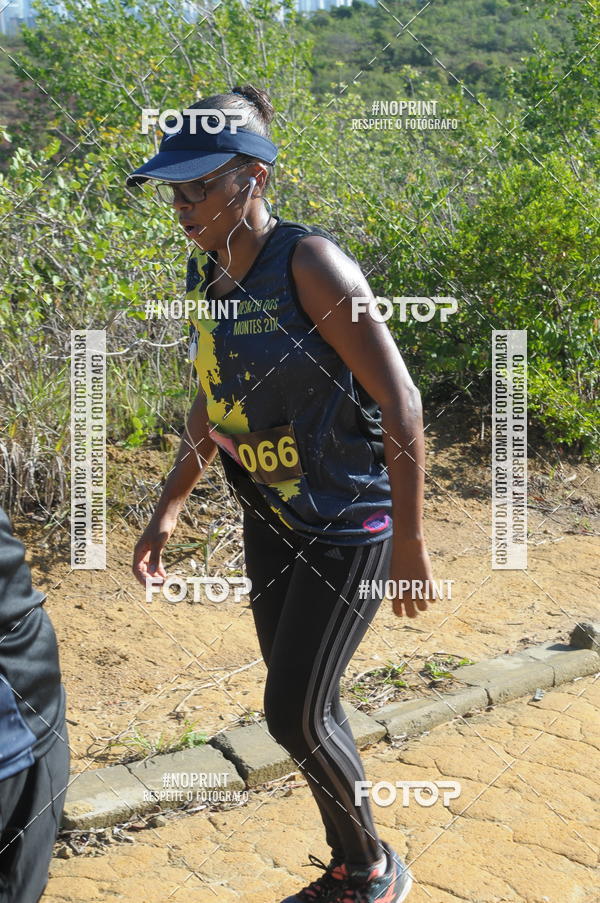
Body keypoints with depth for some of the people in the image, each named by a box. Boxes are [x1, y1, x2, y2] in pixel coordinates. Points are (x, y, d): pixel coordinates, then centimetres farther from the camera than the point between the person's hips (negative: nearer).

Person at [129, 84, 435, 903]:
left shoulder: (310, 263, -20)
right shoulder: (207, 274, 3)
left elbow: (399, 400, -20)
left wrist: (409, 538, -19)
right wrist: (169, 508, 13)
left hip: (348, 526, -7)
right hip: (270, 519, 7)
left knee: (294, 715, -1)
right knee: (306, 710, 15)